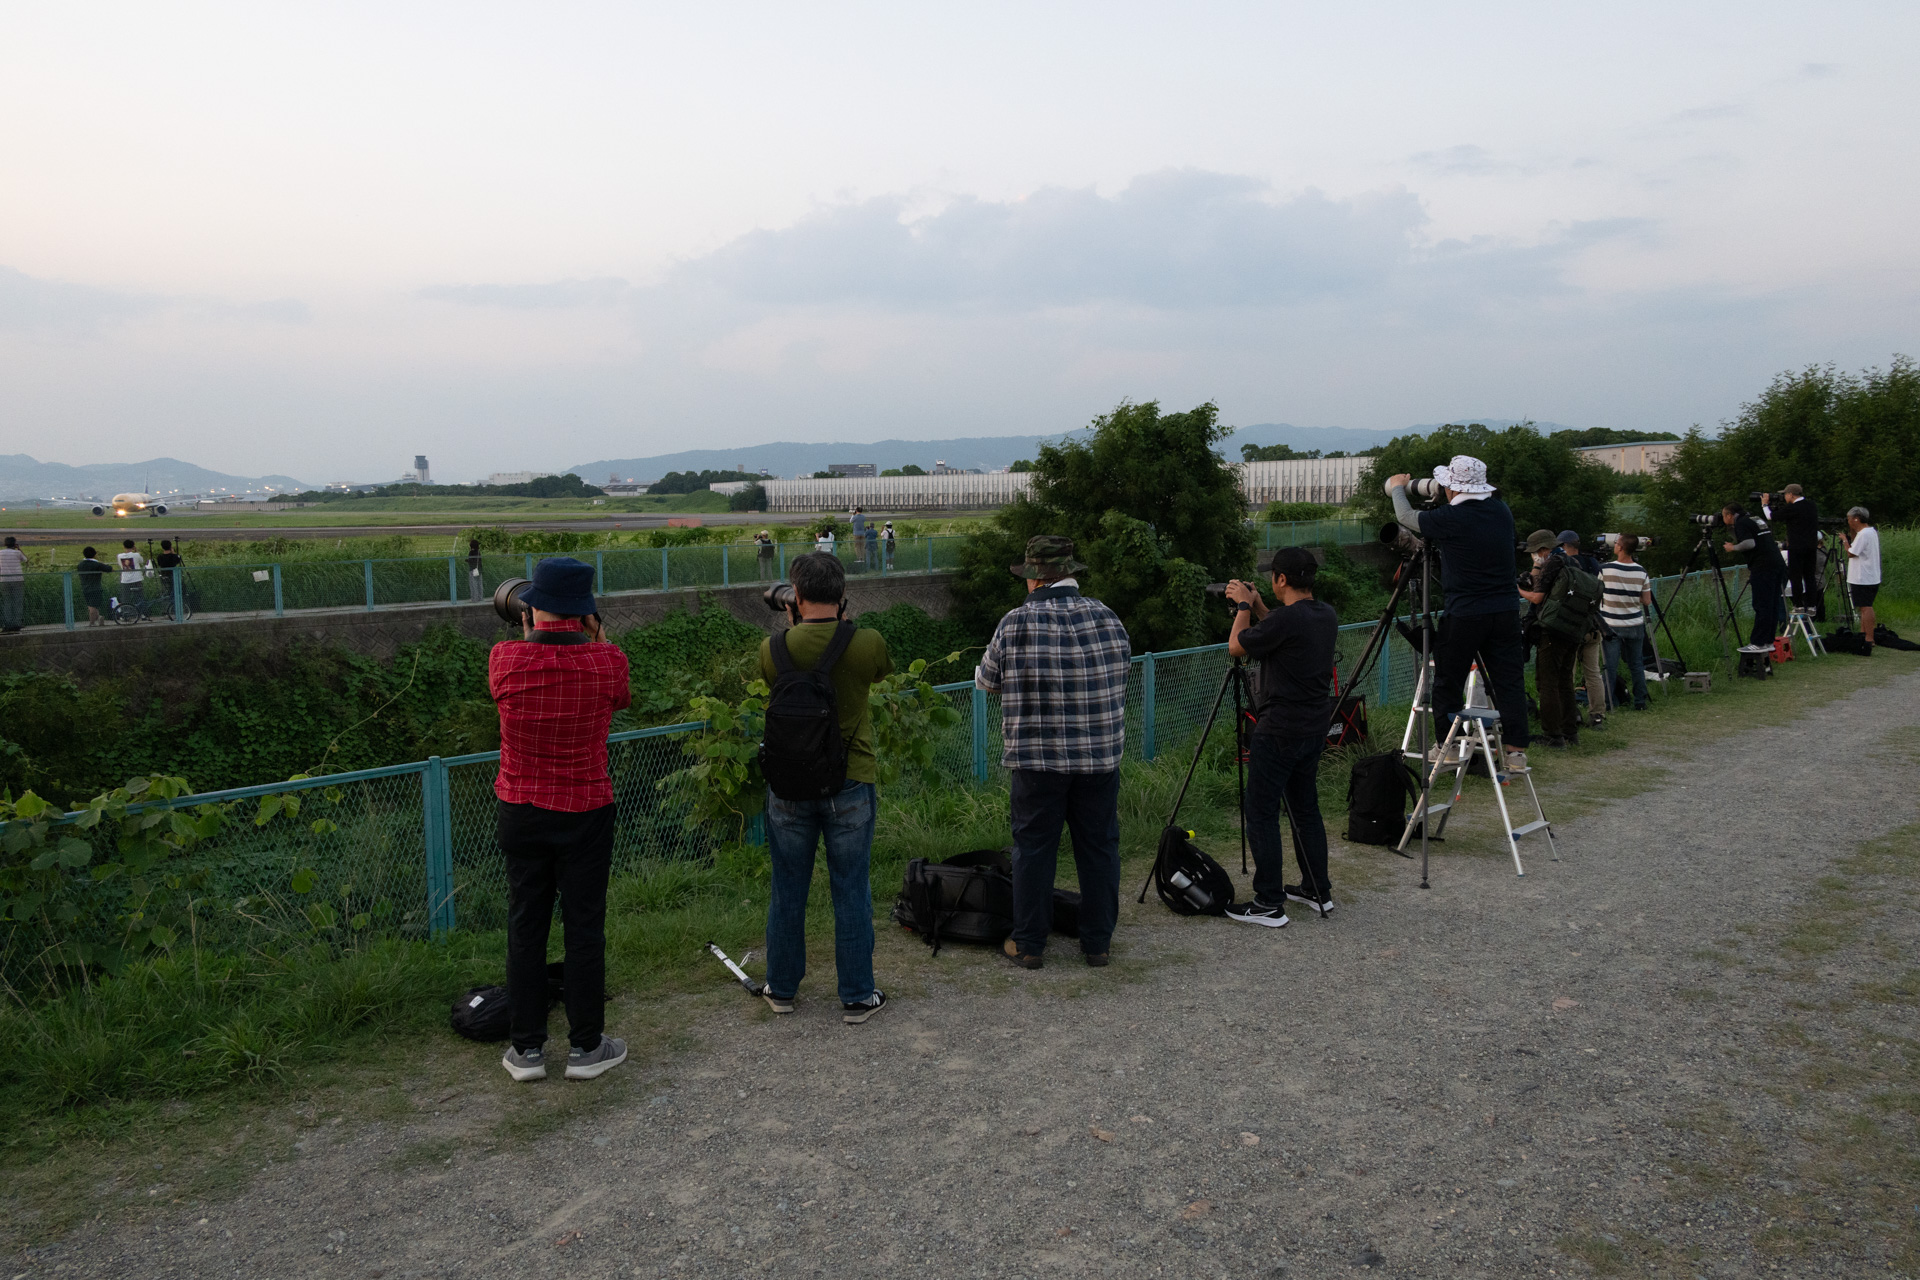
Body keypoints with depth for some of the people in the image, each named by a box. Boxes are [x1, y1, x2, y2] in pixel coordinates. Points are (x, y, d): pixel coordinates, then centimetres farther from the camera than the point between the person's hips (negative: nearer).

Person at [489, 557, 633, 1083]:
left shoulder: (505, 659, -13)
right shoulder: (607, 662, -15)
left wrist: (528, 636, 21)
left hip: (521, 812, 2)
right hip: (586, 813, -1)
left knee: (525, 927, 12)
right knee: (585, 929, 9)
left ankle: (526, 1049, 21)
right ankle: (586, 1047, 19)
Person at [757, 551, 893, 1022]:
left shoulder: (774, 648, -10)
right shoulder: (868, 643, -14)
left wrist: (793, 626, 16)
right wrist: (841, 623, 11)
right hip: (850, 785, -1)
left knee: (787, 891, 15)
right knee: (851, 894, 9)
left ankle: (781, 988, 30)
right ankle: (857, 996, 18)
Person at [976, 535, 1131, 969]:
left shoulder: (1015, 624, -9)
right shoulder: (1107, 618, 0)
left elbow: (987, 680, 3)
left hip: (1036, 758, -2)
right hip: (1100, 755, 2)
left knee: (1033, 848, 8)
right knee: (1099, 847, 11)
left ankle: (1029, 944, 15)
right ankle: (1098, 941, 19)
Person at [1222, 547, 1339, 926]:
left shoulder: (1287, 618, -21)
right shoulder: (1326, 616, 6)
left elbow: (1236, 646, -10)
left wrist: (1244, 605, 3)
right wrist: (1256, 606, 18)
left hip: (1279, 733, -9)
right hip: (1314, 730, 9)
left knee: (1262, 813, -2)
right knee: (1306, 808, 18)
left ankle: (1269, 904, 0)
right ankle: (1318, 891, 25)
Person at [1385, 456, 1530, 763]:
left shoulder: (1450, 518, -14)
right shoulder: (1502, 511, 4)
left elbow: (1405, 516, 2)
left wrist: (1398, 487, 21)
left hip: (1464, 615, -5)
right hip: (1507, 611, 5)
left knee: (1448, 682, 9)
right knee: (1509, 680, 8)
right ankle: (1516, 749, 8)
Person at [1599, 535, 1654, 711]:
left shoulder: (1605, 570, -12)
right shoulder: (1641, 572, -4)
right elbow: (1647, 601, 1)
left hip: (1611, 625, -2)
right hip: (1635, 625, 2)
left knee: (1610, 666, 1)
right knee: (1637, 665, 12)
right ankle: (1640, 702, 16)